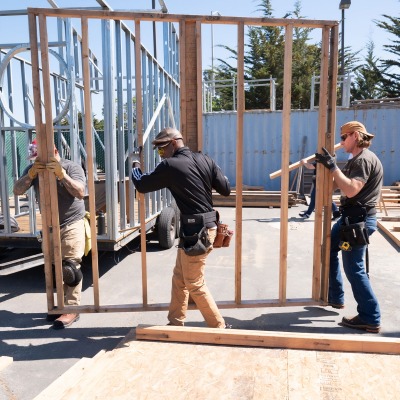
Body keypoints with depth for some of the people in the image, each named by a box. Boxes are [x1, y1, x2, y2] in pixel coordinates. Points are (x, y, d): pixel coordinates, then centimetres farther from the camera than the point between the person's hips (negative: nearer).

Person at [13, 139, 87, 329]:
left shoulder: (71, 167, -11)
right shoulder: (33, 169, 1)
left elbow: (80, 193, -23)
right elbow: (17, 191, -10)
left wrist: (61, 174, -35)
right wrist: (31, 174, -28)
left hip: (72, 225, -5)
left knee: (70, 267, -8)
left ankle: (72, 308, 2)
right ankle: (62, 304, 25)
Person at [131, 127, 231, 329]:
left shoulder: (169, 166, -12)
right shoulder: (205, 160, 6)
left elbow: (141, 185, -1)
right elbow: (226, 189, 7)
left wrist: (135, 166, 18)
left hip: (195, 230, -8)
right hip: (205, 226, 8)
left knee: (194, 283, 6)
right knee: (179, 277, 19)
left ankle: (219, 327, 17)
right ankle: (176, 322, 31)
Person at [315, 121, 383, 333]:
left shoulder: (365, 159, -17)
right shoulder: (356, 160, 16)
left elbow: (351, 190, -28)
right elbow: (337, 184, 17)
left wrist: (332, 167, -26)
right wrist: (324, 168, 10)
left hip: (359, 220, -11)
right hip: (351, 217, 11)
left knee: (354, 269, -5)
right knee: (328, 250, 20)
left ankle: (370, 319, 7)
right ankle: (335, 297, 32)